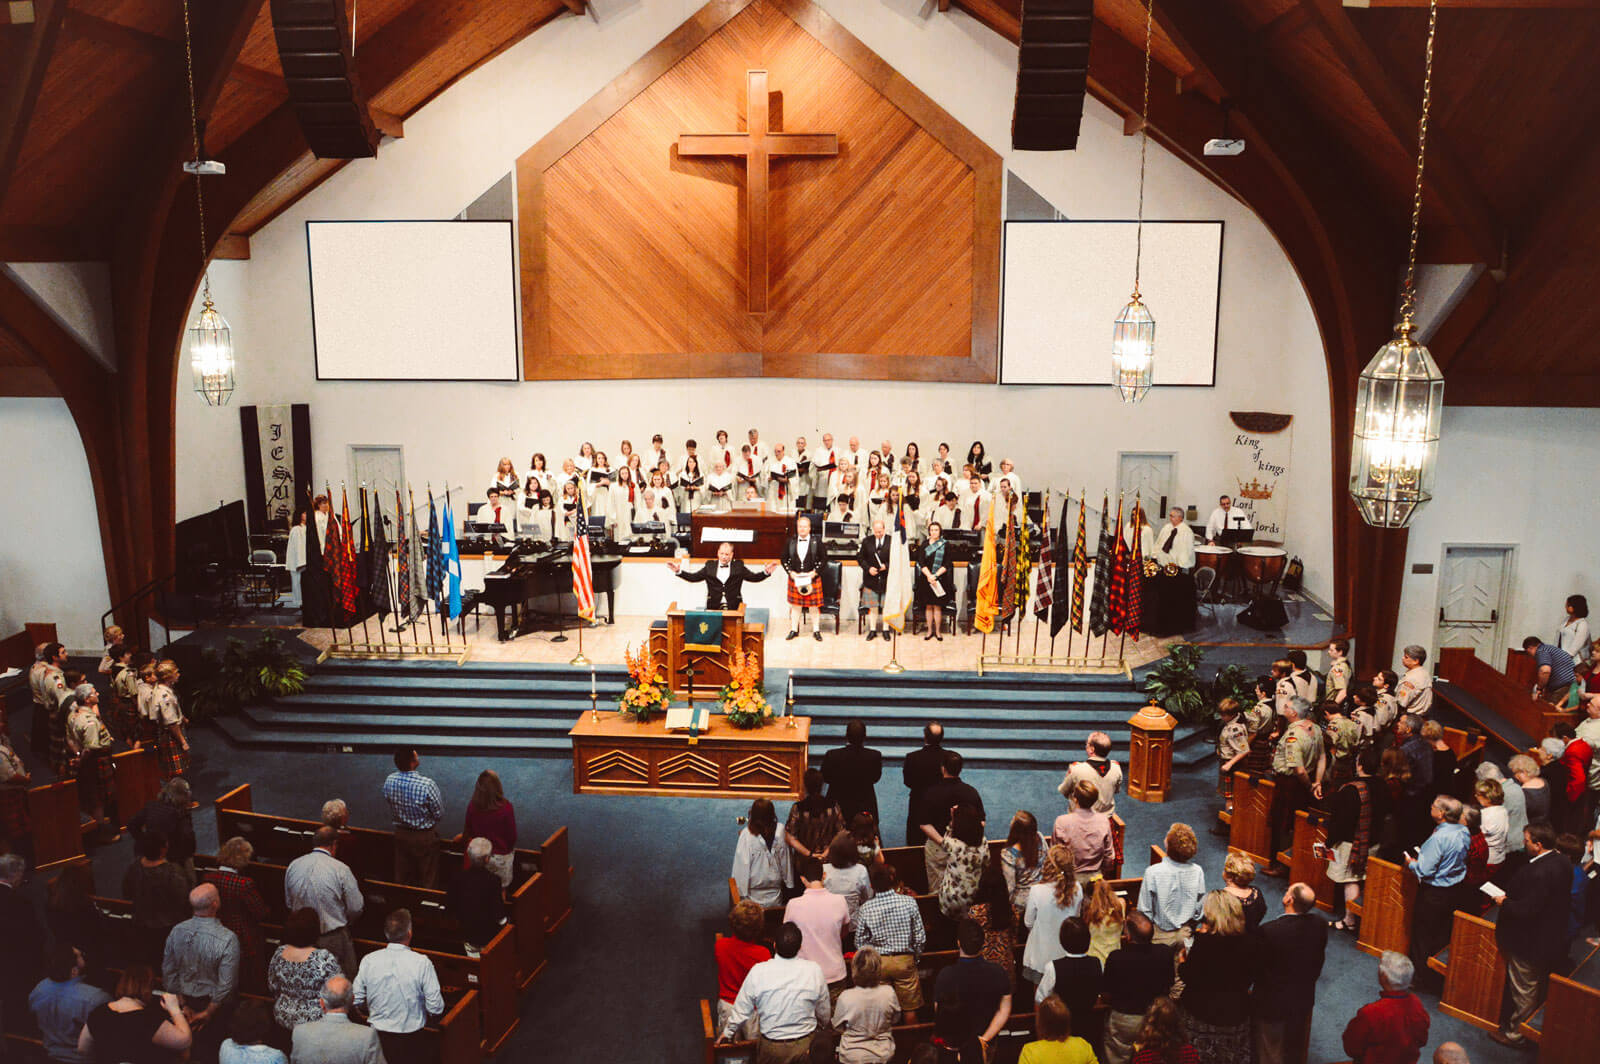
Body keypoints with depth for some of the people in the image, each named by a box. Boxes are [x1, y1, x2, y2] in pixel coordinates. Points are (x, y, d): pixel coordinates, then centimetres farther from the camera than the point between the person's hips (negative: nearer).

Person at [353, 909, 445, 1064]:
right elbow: (436, 1009, -14)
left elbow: (356, 1001, 2)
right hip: (411, 1040, -3)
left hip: (378, 1037, 3)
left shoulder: (368, 960, -9)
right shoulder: (422, 963, -17)